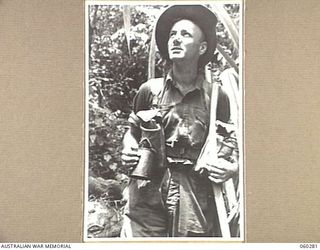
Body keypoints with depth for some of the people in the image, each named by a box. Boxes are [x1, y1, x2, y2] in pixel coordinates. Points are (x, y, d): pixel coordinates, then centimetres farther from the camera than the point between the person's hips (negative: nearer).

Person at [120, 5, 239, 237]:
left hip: (196, 197, 0)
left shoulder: (217, 97, 3)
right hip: (147, 193, 1)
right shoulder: (150, 90, 5)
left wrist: (233, 168, -9)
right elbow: (132, 132, 18)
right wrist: (128, 150, -2)